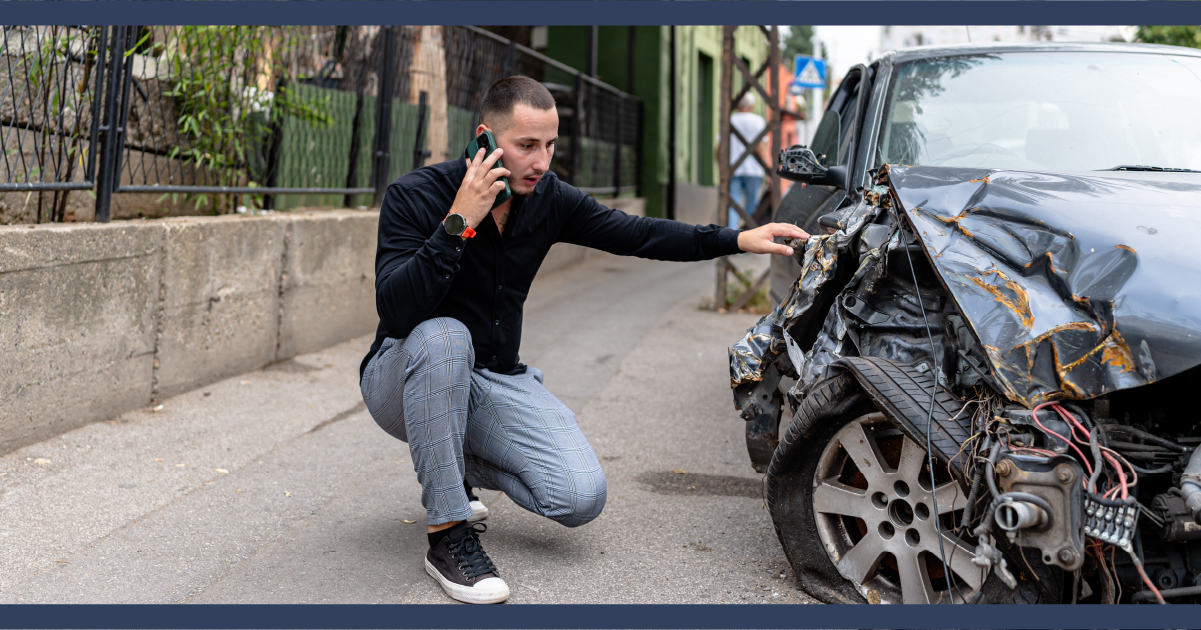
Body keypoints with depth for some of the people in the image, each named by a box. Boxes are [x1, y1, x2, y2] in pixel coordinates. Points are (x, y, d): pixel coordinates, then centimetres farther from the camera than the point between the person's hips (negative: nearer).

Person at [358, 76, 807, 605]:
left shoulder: (548, 198, -5)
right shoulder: (414, 196, -19)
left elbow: (636, 234, 4)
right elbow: (396, 313, -30)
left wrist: (739, 239, -3)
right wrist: (458, 224, -36)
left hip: (496, 382, 4)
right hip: (404, 379, -4)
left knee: (582, 496, -16)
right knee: (443, 337, -40)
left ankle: (461, 466, 14)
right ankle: (447, 535, -27)